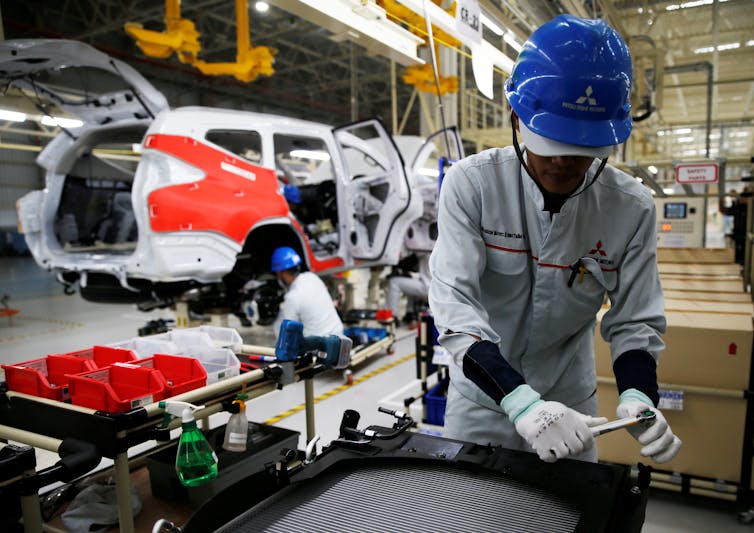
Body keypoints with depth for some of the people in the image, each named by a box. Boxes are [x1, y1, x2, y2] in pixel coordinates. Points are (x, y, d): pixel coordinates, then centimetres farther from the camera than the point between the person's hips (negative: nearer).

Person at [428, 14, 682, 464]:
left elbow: (636, 321, -6)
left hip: (571, 405, 2)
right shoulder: (470, 184, -19)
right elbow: (453, 302, -25)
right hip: (481, 399, -1)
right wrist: (520, 400, -37)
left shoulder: (633, 207, -12)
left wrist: (638, 397, -26)